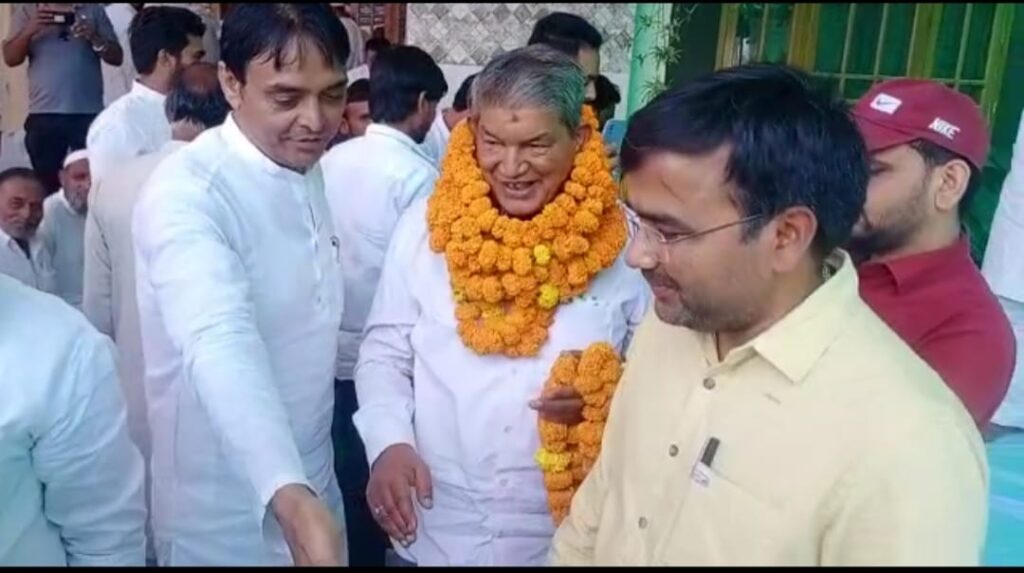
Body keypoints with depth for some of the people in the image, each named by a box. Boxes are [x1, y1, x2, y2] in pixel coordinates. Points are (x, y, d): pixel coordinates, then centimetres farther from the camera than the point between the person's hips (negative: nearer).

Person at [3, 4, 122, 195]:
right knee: (46, 185, 4)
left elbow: (116, 57, 4)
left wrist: (94, 38, -15)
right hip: (44, 115, 1)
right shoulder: (26, 11, 9)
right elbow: (10, 58, 2)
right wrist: (30, 30, -14)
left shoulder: (94, 10, 8)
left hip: (89, 113, -1)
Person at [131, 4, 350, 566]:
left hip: (313, 484, 7)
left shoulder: (310, 170, 1)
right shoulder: (185, 193, -24)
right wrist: (287, 495, -53)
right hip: (224, 516, -6)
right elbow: (220, 345, -39)